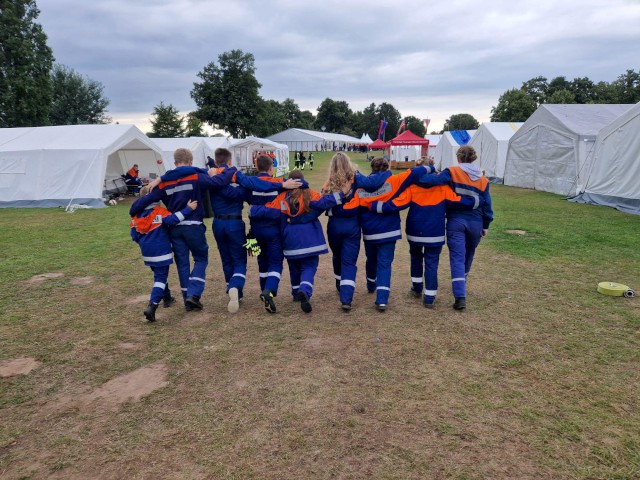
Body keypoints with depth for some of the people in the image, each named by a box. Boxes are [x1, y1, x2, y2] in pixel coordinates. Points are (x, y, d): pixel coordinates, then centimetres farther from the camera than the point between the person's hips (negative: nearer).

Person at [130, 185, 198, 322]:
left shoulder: (136, 215, 5)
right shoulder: (160, 211, -13)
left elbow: (134, 235, 9)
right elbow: (172, 220, -30)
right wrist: (188, 209, -28)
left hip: (147, 253, 7)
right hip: (161, 252, -7)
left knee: (159, 275, 25)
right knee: (161, 278, -4)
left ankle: (167, 298, 41)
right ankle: (152, 306, -19)